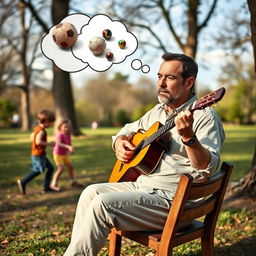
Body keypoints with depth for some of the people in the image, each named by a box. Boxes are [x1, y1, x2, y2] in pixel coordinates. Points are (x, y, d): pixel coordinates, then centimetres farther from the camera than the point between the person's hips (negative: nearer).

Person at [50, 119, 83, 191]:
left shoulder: (68, 135, -4)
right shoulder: (59, 134, -25)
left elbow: (69, 144, 4)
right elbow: (58, 143, -42)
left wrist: (71, 149, -19)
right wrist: (68, 147, -53)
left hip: (65, 154, 8)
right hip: (58, 154, -8)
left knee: (70, 167, 13)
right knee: (61, 169, -15)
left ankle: (73, 182, 31)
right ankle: (53, 184, 1)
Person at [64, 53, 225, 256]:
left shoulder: (204, 116, -11)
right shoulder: (158, 111, 14)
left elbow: (208, 169, -21)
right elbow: (128, 130, 26)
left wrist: (188, 137, -38)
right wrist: (120, 142, 3)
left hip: (172, 199, -8)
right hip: (141, 184, 8)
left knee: (102, 204, -22)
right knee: (92, 192, -8)